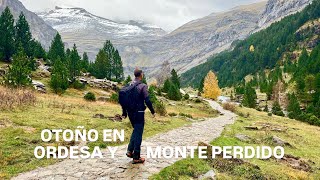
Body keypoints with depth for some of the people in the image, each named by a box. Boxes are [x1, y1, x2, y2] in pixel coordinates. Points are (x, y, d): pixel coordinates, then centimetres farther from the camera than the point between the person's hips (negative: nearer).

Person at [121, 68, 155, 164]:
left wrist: (124, 113, 15)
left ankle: (130, 151, 20)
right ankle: (136, 158, 10)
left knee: (135, 131, 24)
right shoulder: (143, 86, -12)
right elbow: (147, 100, -16)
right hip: (139, 113, -6)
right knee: (138, 134, 3)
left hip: (130, 112, 6)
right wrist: (153, 111, -4)